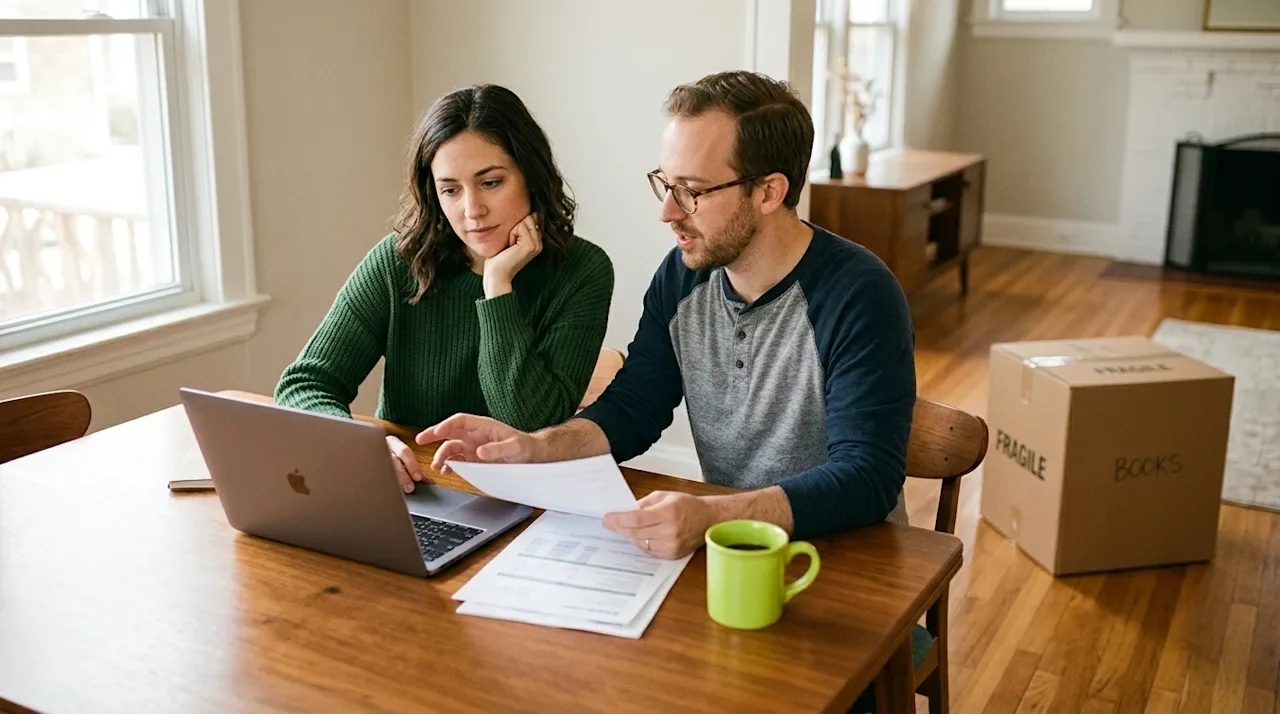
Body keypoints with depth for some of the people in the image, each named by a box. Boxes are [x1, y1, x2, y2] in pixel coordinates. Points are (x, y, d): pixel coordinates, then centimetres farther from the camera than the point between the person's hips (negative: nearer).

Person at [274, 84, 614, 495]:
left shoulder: (582, 272, -9)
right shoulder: (398, 262, -5)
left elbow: (533, 426, -16)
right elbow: (304, 384, -5)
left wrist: (498, 285, -18)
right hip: (407, 497, 2)